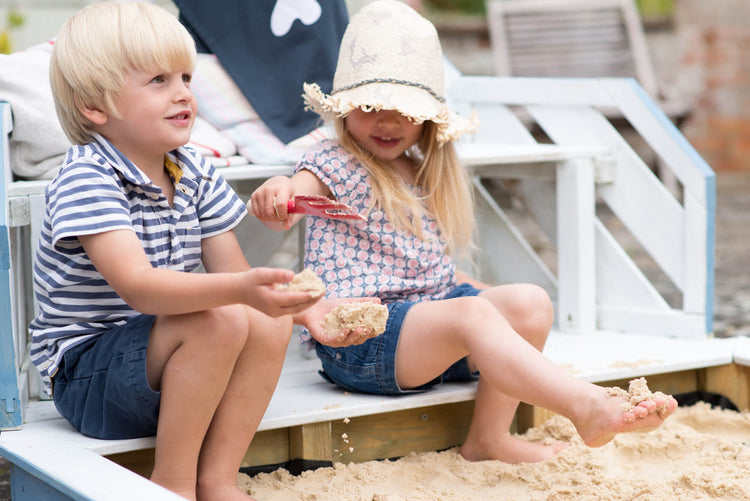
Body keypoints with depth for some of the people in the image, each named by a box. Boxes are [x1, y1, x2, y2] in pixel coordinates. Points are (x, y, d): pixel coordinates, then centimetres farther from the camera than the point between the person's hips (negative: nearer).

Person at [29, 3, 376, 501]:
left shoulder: (197, 175, 4)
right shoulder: (85, 180, -20)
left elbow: (233, 274, 4)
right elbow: (137, 285, -33)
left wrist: (305, 307, -16)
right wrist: (240, 290, -48)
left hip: (158, 364, 7)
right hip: (86, 375, -7)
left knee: (270, 322, -17)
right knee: (218, 322, -29)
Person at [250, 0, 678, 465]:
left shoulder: (426, 177, 19)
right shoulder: (335, 165, -1)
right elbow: (304, 188, -26)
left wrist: (483, 292, 13)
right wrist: (278, 192, -50)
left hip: (430, 313, 8)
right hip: (358, 335, -7)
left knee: (530, 302, -13)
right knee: (473, 314, -32)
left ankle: (489, 436, -12)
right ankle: (588, 406, -45)